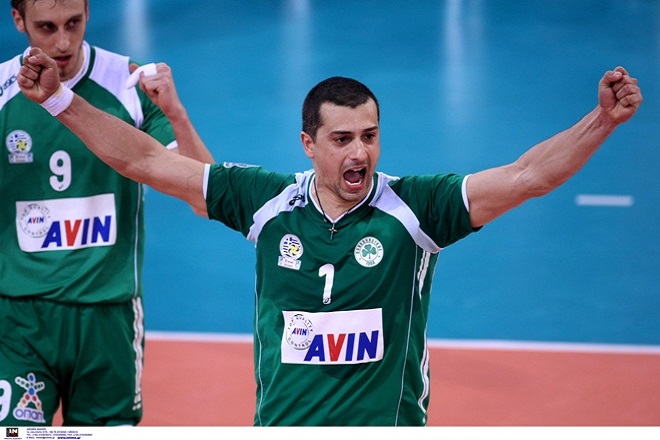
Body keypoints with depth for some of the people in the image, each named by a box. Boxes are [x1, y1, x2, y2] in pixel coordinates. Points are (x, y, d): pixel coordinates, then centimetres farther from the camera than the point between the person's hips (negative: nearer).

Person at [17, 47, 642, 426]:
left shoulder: (414, 208, -6)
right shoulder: (268, 204, -1)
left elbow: (526, 176, -15)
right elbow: (145, 161, 3)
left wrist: (604, 119, -28)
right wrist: (58, 100, 0)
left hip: (387, 427, -2)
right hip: (282, 427, 2)